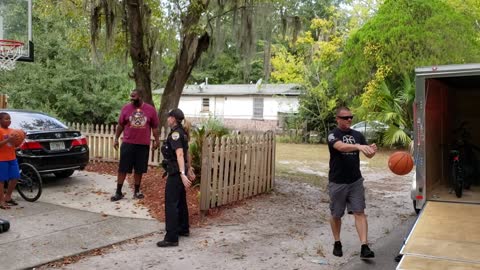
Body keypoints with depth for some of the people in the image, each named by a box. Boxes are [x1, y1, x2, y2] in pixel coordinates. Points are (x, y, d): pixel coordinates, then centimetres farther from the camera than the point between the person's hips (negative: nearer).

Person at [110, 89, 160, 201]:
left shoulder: (151, 109, -1)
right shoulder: (126, 108, -1)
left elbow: (155, 127, 7)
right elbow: (120, 125, 7)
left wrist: (157, 140, 5)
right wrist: (116, 138, 7)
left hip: (143, 145, 1)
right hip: (127, 143, 0)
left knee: (139, 169, 10)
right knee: (122, 168, 2)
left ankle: (137, 191, 23)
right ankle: (118, 192, 11)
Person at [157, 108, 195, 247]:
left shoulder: (175, 134, -18)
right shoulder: (182, 132, 11)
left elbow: (180, 154, -28)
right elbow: (186, 153, 20)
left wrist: (182, 173, -35)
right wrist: (189, 169, 28)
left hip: (175, 173, -10)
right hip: (178, 172, 10)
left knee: (171, 204, -7)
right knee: (181, 201, 20)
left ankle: (171, 238, -5)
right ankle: (183, 229, 34)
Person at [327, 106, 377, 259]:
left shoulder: (358, 135, 6)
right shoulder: (333, 135, -9)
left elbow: (368, 155, 1)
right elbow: (341, 146, -31)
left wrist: (372, 150, -23)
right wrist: (358, 146, -48)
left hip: (356, 181, 3)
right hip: (337, 182, -3)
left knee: (360, 212, -5)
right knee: (336, 215, 10)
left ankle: (364, 247, -6)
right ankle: (337, 243, 30)